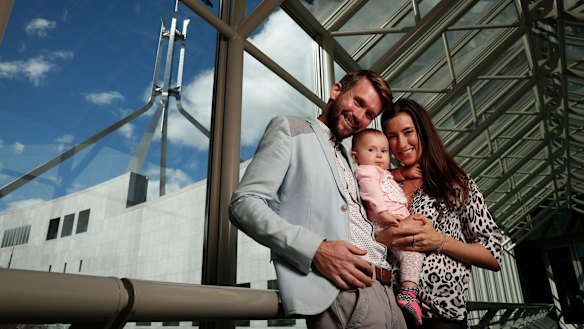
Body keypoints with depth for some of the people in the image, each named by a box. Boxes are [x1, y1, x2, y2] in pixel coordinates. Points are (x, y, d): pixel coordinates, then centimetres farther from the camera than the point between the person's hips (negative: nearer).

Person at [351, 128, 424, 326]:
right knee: (411, 249, -24)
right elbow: (371, 192, -16)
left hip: (398, 222, 10)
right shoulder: (365, 170, 0)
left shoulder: (383, 173, 32)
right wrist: (383, 212, -30)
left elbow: (390, 176, 50)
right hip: (385, 223, -10)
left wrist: (404, 172, 27)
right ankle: (408, 293, -29)